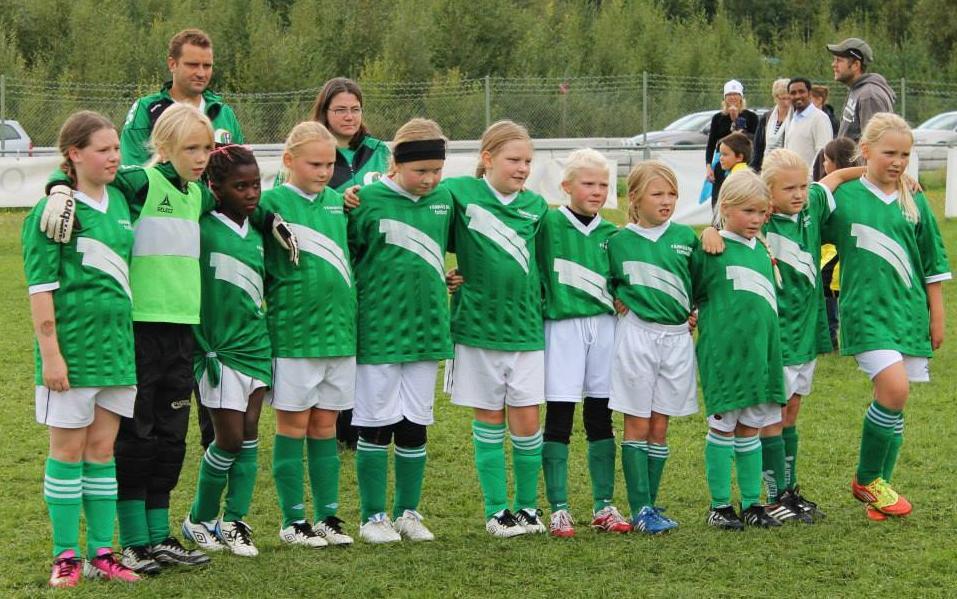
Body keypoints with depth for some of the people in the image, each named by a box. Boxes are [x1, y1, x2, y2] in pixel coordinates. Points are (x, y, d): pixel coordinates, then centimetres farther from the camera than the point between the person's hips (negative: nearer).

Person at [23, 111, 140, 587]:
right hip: (72, 346, -6)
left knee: (103, 451, 9)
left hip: (116, 344, 6)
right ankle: (65, 556, 9)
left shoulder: (119, 203, 9)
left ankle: (101, 554, 15)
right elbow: (41, 288, -11)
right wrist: (50, 353, -15)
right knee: (68, 451, 2)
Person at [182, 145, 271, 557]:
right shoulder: (200, 228, -12)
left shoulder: (256, 232, 8)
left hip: (256, 346, 6)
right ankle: (199, 520, 14)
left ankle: (234, 522, 12)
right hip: (219, 349, -6)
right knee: (229, 439, -4)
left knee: (249, 436, 5)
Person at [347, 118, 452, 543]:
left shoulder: (443, 199, 5)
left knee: (415, 426, 10)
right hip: (379, 330, -4)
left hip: (426, 330, 4)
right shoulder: (368, 201, -10)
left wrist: (442, 280, 12)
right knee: (377, 426, 3)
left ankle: (408, 512, 21)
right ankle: (373, 516, 13)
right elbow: (343, 257, -3)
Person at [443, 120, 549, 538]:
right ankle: (495, 510, 14)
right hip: (477, 325, -2)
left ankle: (527, 506, 16)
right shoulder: (460, 193, -5)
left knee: (527, 420, 2)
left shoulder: (535, 206, 5)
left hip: (525, 326, 2)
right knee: (489, 420, 6)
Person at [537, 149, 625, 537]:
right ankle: (558, 508, 4)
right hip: (562, 326, -4)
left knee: (600, 419, 10)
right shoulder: (548, 224, -4)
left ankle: (604, 506, 17)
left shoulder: (610, 234, 10)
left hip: (604, 326, 4)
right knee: (559, 419, -2)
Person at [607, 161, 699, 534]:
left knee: (660, 428, 7)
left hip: (677, 338, 2)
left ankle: (650, 503, 14)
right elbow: (606, 286, 11)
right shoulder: (619, 241, -1)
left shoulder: (686, 237, 4)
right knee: (637, 425, 0)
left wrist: (696, 314, 4)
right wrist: (620, 302, -4)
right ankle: (640, 508, 3)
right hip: (637, 335, -2)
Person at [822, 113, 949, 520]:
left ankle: (879, 487, 22)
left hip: (909, 313, 4)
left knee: (892, 402, 7)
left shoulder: (915, 202, 7)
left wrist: (937, 316, 11)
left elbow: (933, 265, 12)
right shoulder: (844, 197, -2)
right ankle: (866, 479, -1)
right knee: (894, 390, -20)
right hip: (866, 311, -4)